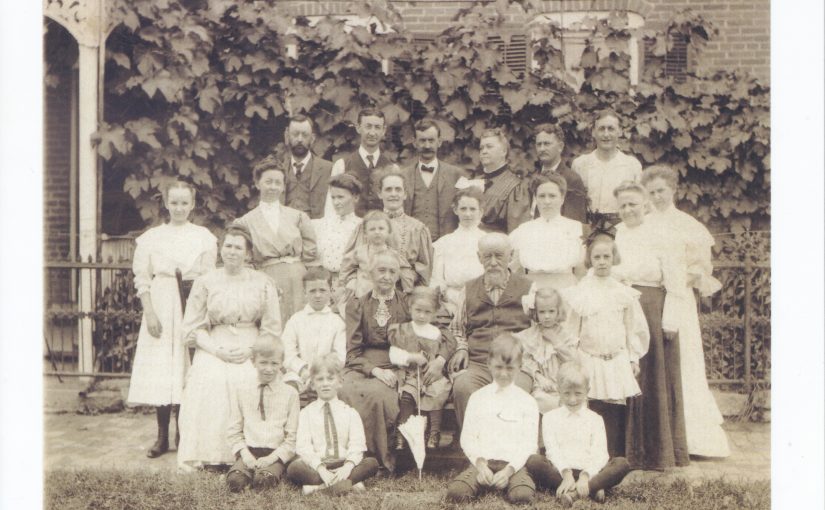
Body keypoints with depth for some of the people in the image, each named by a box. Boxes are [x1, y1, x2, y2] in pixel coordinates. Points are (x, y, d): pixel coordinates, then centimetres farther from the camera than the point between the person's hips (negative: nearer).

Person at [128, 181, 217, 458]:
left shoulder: (204, 237, 6)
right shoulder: (151, 237, 7)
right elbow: (142, 279, 4)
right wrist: (150, 313, -7)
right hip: (160, 308, 1)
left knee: (188, 371, 0)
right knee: (160, 371, 0)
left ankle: (184, 433, 12)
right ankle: (162, 436, 8)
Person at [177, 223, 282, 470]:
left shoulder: (263, 283, 8)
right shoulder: (205, 282, 9)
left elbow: (272, 329, 7)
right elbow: (192, 327, 6)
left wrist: (250, 350, -9)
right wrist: (216, 349, -9)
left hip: (251, 351, 0)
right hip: (212, 350, 1)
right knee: (208, 382, -28)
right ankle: (205, 457, -21)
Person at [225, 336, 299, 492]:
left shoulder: (290, 393, 8)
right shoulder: (240, 388, 12)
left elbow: (292, 437, 6)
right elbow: (234, 430, 12)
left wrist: (272, 457, -8)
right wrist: (244, 453, -5)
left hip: (276, 454, -1)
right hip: (248, 451, 1)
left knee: (263, 480, -33)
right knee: (235, 480, -31)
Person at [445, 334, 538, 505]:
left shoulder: (527, 401, 9)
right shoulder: (478, 397, 13)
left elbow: (530, 443, 3)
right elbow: (467, 437, 8)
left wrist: (509, 469, -12)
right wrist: (479, 463, -10)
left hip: (514, 464, -1)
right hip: (482, 462, 1)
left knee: (522, 495, -33)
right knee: (455, 492, -27)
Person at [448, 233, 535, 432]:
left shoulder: (527, 288, 15)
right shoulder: (469, 290, 22)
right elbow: (457, 328, 30)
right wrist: (461, 348, 10)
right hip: (476, 363, 2)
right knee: (462, 387, -32)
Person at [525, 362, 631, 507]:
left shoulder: (595, 419, 14)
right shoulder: (550, 417, 13)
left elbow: (599, 454, 0)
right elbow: (552, 450, -1)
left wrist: (585, 476, -19)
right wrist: (566, 474, -19)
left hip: (588, 472, 1)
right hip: (560, 471, -1)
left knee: (622, 463, -24)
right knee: (534, 461, -31)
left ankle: (572, 493, -38)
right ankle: (593, 489, -34)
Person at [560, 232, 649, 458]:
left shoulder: (623, 293, 5)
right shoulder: (581, 293, -1)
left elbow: (633, 328, 10)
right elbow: (572, 330, 2)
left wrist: (633, 358, 7)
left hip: (618, 363, 2)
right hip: (590, 362, -2)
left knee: (617, 414, 3)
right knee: (593, 411, -1)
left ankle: (618, 462, 12)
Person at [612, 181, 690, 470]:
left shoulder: (658, 239, 0)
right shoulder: (612, 237, 7)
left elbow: (675, 284, -1)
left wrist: (669, 319, -7)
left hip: (652, 314, -2)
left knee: (655, 380, 3)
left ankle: (655, 452, 14)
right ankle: (627, 451, 13)